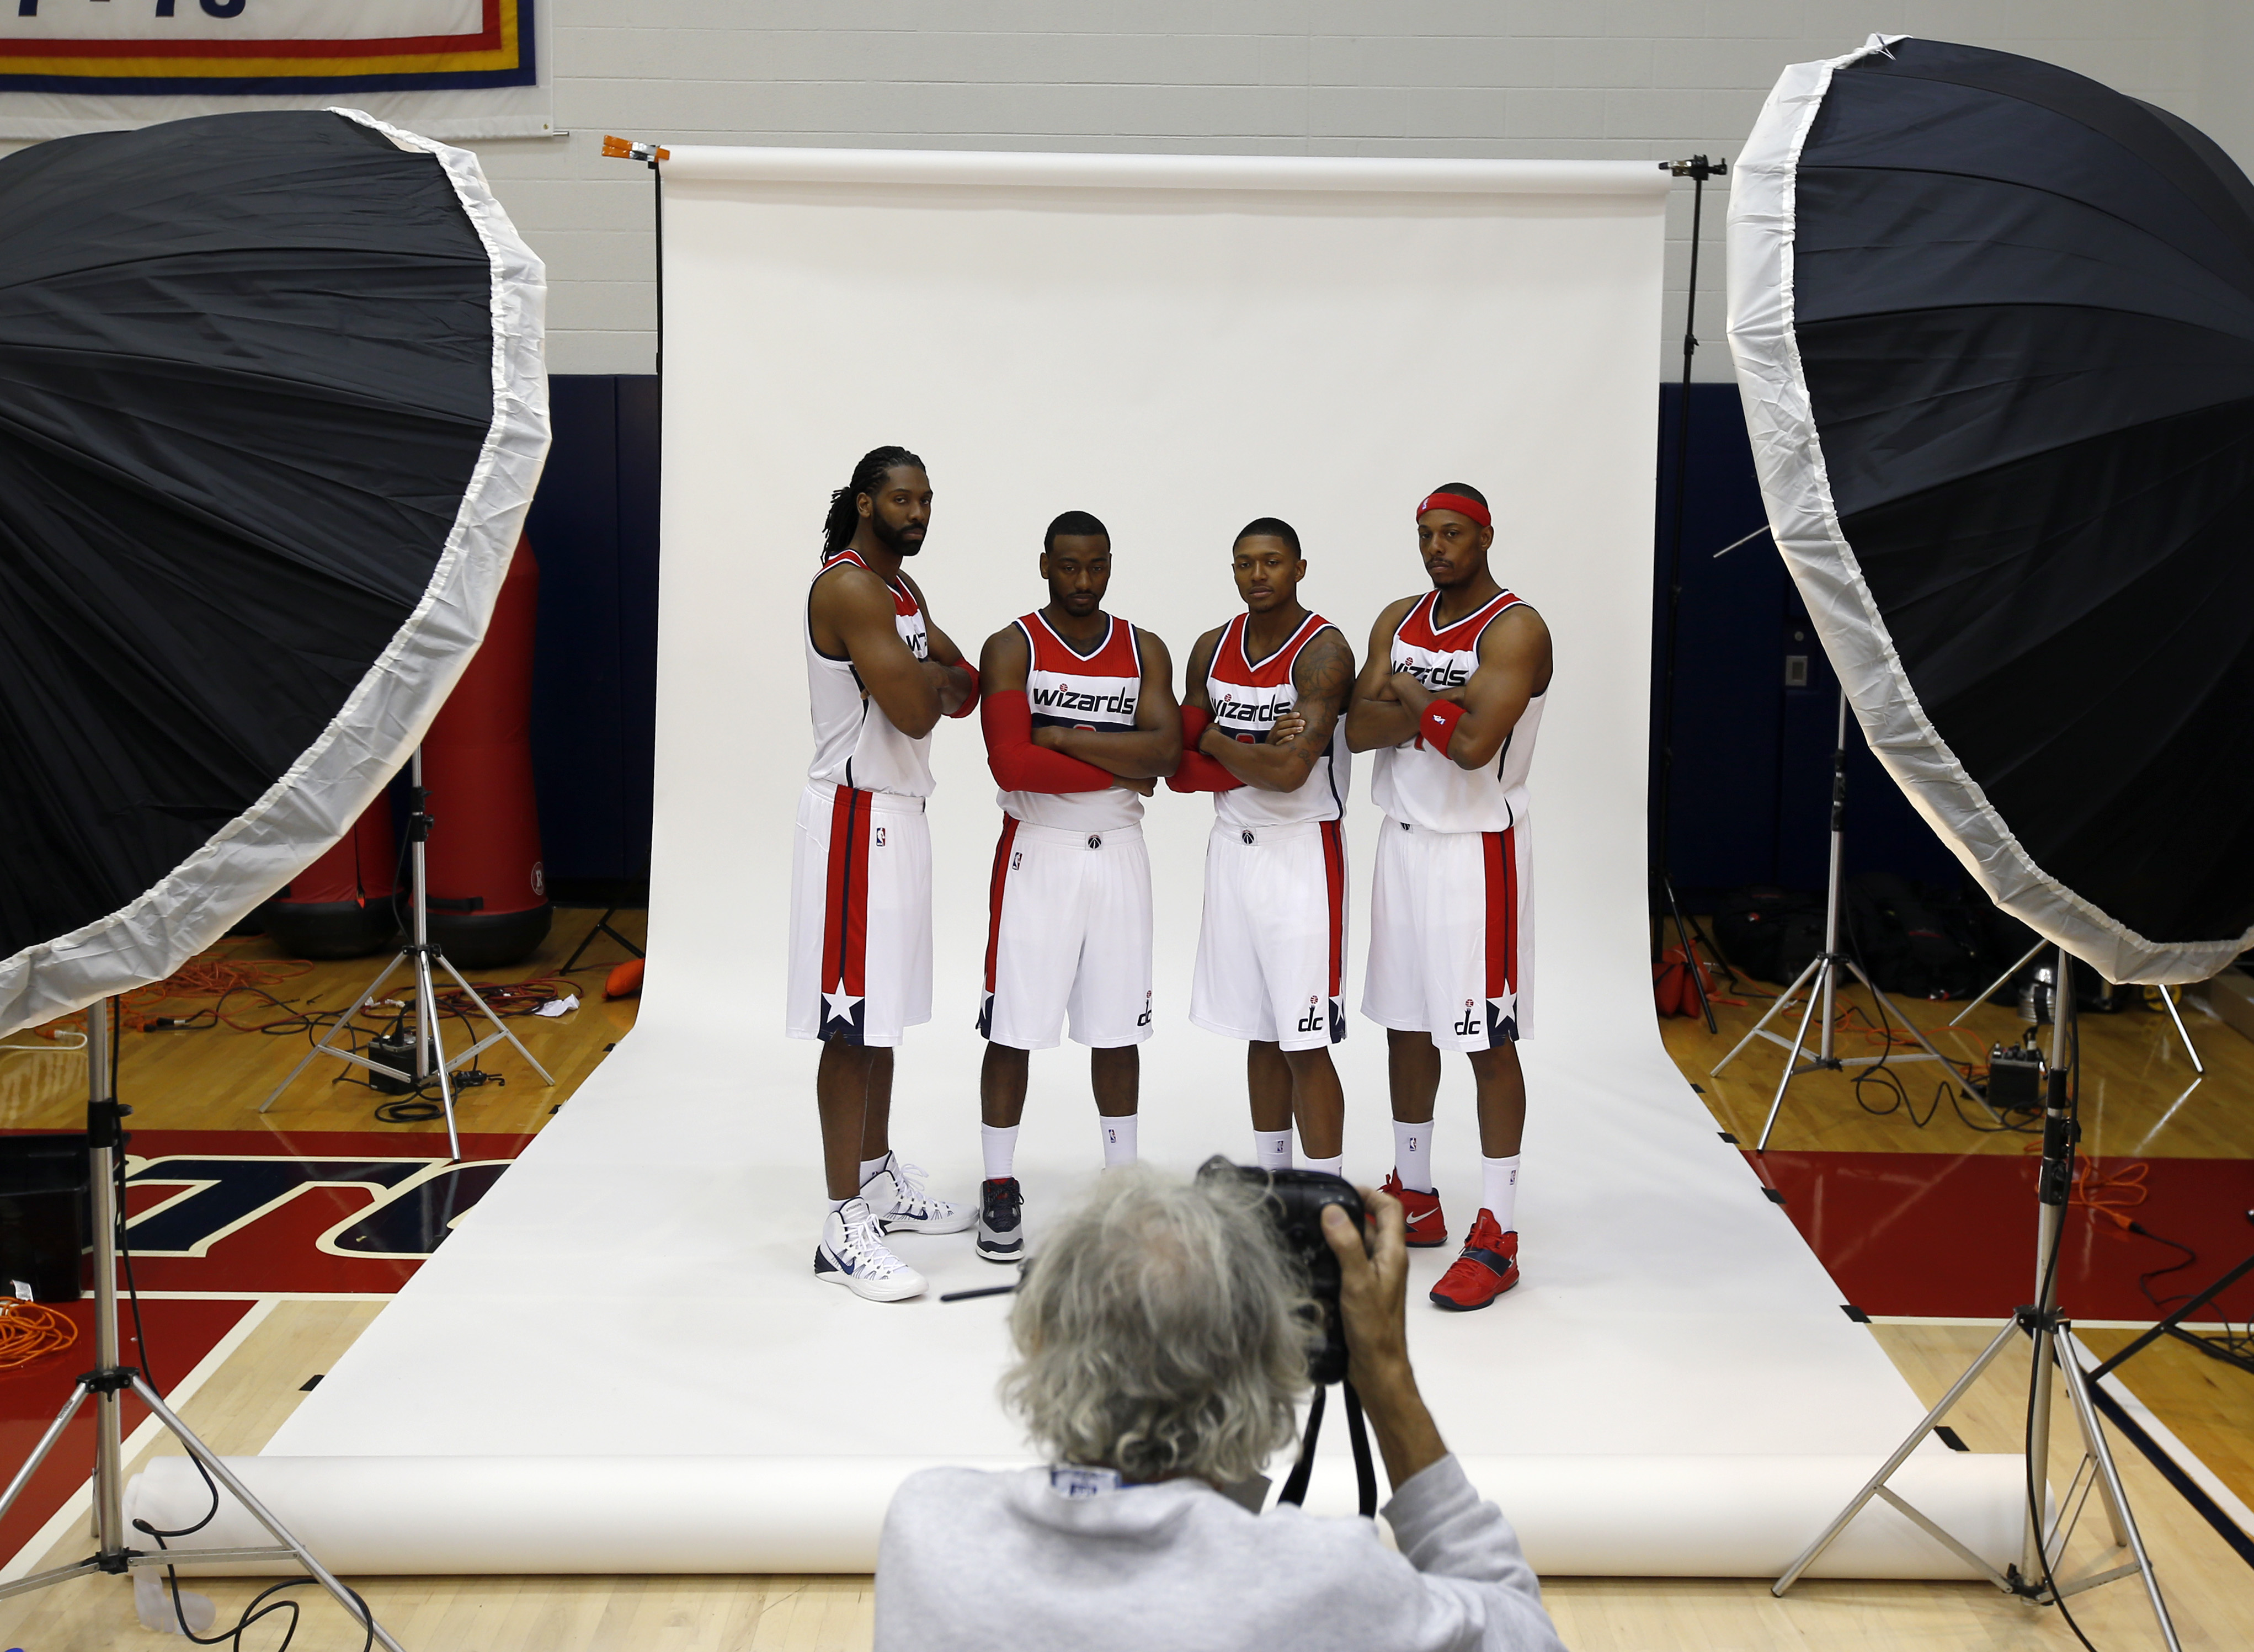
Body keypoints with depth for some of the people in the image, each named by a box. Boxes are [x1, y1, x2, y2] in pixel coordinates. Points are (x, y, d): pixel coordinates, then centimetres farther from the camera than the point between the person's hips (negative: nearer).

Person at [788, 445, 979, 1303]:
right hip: (855, 817, -10)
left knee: (885, 1012, 17)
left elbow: (966, 687, 13)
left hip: (900, 814, 10)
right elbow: (914, 711, -22)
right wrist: (940, 678, -1)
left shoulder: (904, 590, 16)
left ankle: (880, 1178, 30)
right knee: (852, 1022, -9)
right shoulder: (848, 587, -16)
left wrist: (930, 679, -7)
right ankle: (845, 1230, -6)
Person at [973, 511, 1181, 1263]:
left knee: (1118, 1028, 9)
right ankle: (999, 1189, 12)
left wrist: (1063, 736, -15)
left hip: (1118, 854, 3)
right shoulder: (1012, 648, -4)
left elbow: (1165, 751, -9)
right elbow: (1011, 764, -18)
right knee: (1013, 1029, 0)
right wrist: (1120, 767, -12)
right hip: (1037, 854, -3)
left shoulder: (1144, 650, 7)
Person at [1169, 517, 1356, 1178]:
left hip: (1302, 851, -6)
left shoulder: (1323, 652, -13)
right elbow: (1178, 767, 5)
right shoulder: (1212, 650, 8)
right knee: (1260, 1033, 14)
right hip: (1232, 848, 7)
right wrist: (1254, 756, -12)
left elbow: (1288, 772, -24)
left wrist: (1217, 743, -6)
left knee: (1306, 1043, -7)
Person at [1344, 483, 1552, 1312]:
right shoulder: (1399, 620, 9)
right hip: (1404, 839, 7)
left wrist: (1408, 695, -10)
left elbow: (1474, 742, -25)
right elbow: (1359, 728, -2)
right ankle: (1414, 1197, 30)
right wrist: (1432, 705, -17)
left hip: (1477, 849, -7)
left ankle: (1497, 1235, 2)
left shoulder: (1514, 629, -14)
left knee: (1486, 1040, -4)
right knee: (1406, 1023, 15)